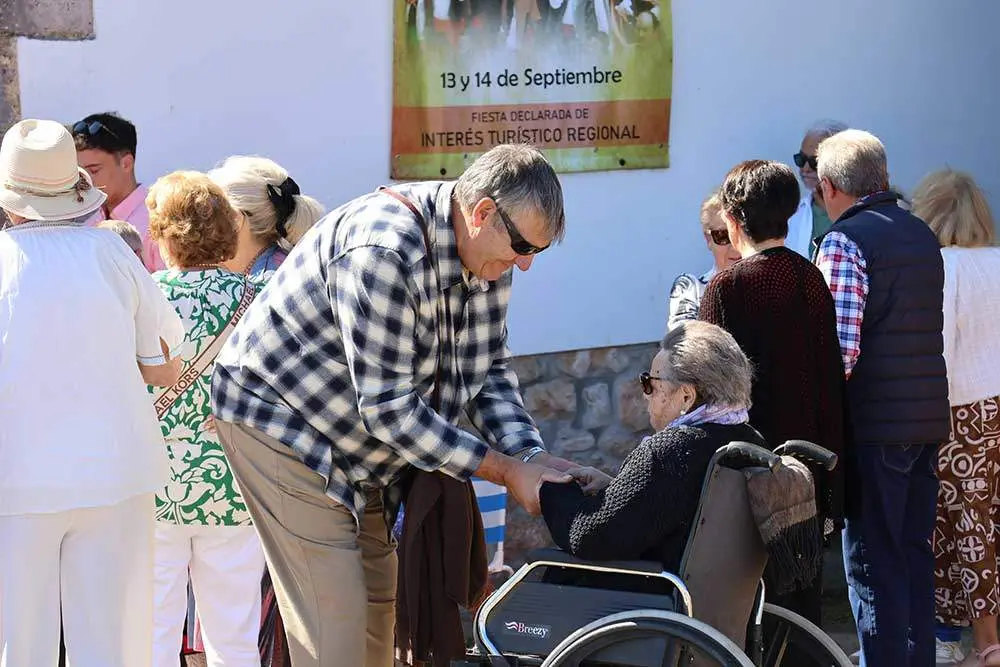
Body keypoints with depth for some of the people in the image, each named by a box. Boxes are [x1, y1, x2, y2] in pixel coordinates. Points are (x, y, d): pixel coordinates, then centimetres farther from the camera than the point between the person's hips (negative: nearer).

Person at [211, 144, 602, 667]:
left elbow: (488, 369, 4)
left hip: (364, 446, 9)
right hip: (281, 422, -9)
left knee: (378, 611, 13)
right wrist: (505, 471, -26)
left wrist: (531, 456, -13)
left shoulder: (488, 250, -4)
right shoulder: (384, 250, -33)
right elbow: (388, 408, -32)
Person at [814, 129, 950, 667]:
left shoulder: (845, 241, -12)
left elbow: (841, 349, -20)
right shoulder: (922, 235, 12)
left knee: (872, 561, -1)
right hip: (929, 420, 8)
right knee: (914, 551, 16)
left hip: (874, 423, -7)